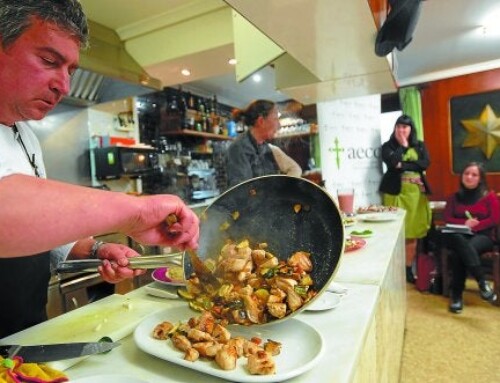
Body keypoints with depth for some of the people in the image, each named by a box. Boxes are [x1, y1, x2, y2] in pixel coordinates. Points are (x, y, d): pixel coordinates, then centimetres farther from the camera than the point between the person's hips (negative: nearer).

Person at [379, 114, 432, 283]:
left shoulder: (420, 146, 14)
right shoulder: (388, 146, 5)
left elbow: (425, 163, -3)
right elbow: (392, 162, -15)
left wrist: (404, 165, -11)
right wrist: (403, 145, -3)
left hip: (416, 193, 3)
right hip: (396, 192, -3)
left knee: (412, 233, 5)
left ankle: (409, 269, 16)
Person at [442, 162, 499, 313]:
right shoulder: (454, 197, 16)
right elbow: (447, 218, 5)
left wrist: (474, 226, -15)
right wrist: (464, 223, -14)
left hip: (483, 235, -2)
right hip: (459, 236, 2)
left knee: (459, 253, -36)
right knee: (461, 243, -39)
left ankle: (456, 294, -30)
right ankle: (482, 282, -40)